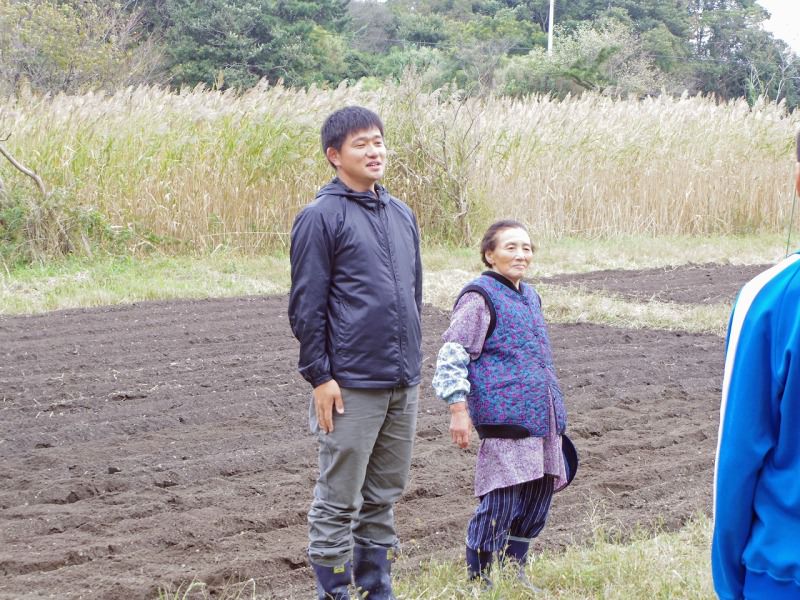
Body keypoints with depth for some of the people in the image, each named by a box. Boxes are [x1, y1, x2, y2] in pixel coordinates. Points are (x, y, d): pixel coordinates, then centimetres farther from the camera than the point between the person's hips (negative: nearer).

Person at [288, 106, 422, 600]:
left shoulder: (402, 214, 13)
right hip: (352, 386, -6)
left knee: (384, 496, 12)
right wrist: (319, 377, -12)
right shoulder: (321, 217, -7)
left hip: (402, 386, 6)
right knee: (339, 500, 0)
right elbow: (307, 305, -9)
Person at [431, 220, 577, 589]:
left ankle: (514, 570, 26)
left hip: (541, 418, 9)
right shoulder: (480, 297, -7)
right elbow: (453, 354, -12)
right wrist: (458, 409, -17)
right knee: (500, 502, -8)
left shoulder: (529, 296, 20)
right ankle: (478, 579, 4)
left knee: (537, 497, 11)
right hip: (504, 420, -9)